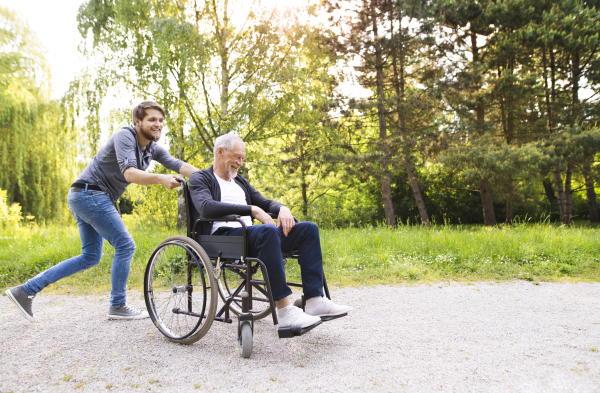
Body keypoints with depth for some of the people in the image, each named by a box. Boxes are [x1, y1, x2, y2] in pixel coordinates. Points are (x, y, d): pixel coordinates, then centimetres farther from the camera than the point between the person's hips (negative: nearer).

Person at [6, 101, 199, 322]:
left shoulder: (152, 148, 10)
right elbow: (129, 173, -30)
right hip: (90, 194, -10)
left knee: (90, 257, 13)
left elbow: (177, 165, -2)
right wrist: (160, 179, -47)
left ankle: (25, 291, 15)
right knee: (125, 246, -8)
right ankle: (117, 306, 4)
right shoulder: (125, 136, -16)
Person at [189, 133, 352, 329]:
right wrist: (252, 210, -21)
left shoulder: (240, 181, 28)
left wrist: (282, 208, 0)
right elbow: (207, 208, -16)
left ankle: (314, 301, -18)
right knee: (268, 230, -38)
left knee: (309, 229, -7)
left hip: (249, 233, 8)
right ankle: (284, 310, -37)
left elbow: (265, 203, 26)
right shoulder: (200, 179, 5)